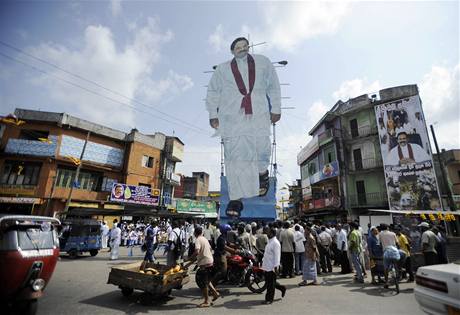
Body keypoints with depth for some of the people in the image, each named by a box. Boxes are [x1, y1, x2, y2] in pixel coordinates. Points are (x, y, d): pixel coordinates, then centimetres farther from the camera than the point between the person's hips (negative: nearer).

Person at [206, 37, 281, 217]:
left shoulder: (263, 63, 20)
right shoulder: (223, 69, 18)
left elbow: (273, 87, 18)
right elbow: (213, 92, 16)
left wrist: (276, 109, 10)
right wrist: (213, 114, 6)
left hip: (258, 114, 1)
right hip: (232, 117, 0)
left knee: (261, 147, -15)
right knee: (235, 154, -8)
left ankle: (262, 172, 21)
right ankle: (236, 199, -3)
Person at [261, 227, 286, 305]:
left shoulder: (276, 243, -17)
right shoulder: (270, 241, 12)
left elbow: (277, 255, -21)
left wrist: (275, 266, -24)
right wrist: (263, 261, 20)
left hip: (272, 267, -9)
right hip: (267, 266, 9)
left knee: (270, 284, 2)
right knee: (268, 282, 18)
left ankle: (269, 299, 15)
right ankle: (282, 288, 34)